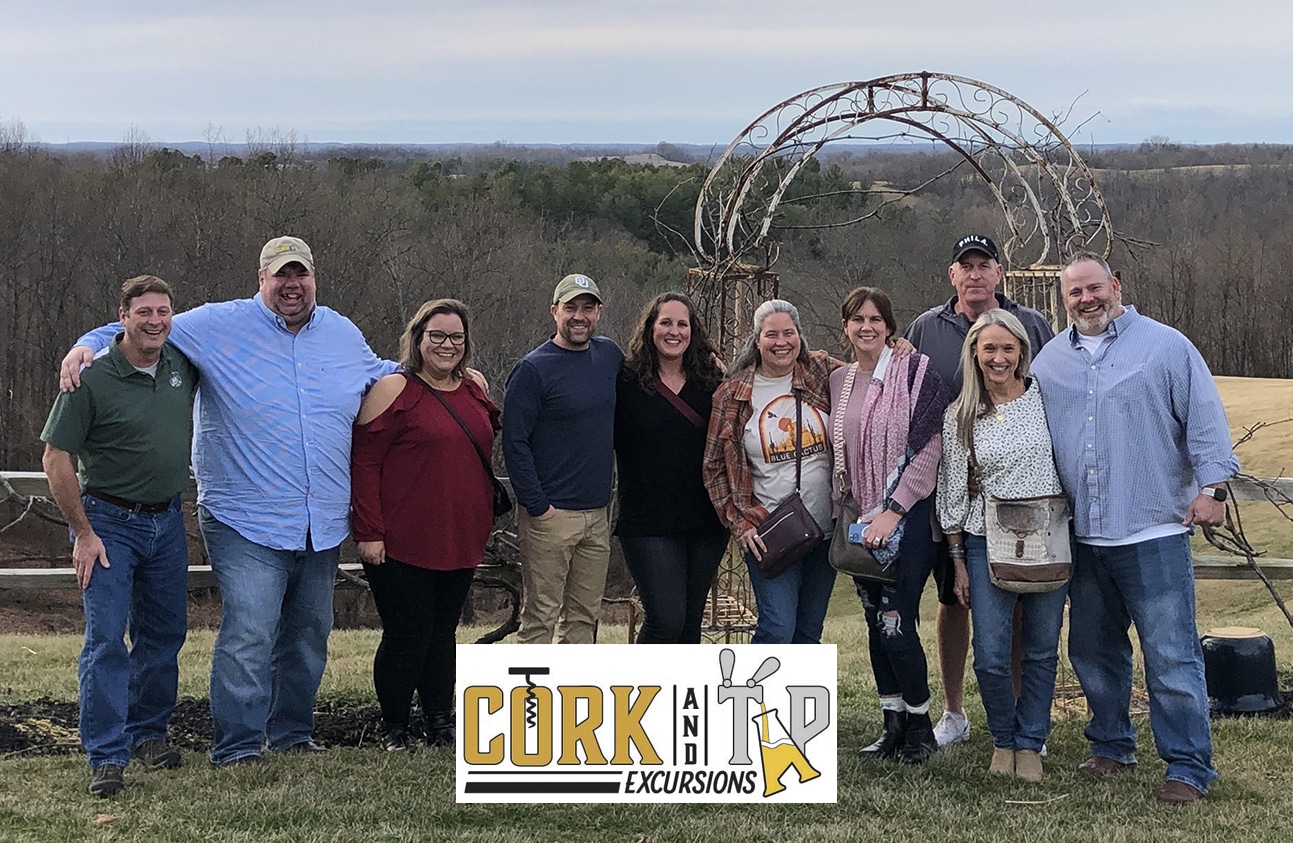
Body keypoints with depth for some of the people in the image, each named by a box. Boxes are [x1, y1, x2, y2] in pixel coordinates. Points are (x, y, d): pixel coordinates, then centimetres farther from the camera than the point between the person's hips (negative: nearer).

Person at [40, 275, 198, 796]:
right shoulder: (93, 378, -16)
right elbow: (57, 460, -13)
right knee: (106, 637, -9)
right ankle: (107, 758, -7)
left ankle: (149, 732, 28)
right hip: (108, 520, -6)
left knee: (164, 632, 12)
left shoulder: (182, 365, -1)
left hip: (167, 520, 6)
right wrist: (83, 533, -13)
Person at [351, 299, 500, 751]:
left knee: (442, 632, 12)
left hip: (461, 541, 6)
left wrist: (484, 520, 17)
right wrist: (368, 532, -16)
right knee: (406, 636, -1)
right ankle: (394, 729, 14)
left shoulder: (475, 390, 11)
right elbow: (364, 462, -12)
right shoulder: (394, 389, -8)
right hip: (402, 544, -6)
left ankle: (441, 725, 20)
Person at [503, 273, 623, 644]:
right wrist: (537, 506, -15)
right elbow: (514, 443, -12)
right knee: (540, 618, -4)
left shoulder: (609, 355, 10)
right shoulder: (533, 369, -9)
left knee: (584, 617, 11)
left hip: (598, 513, 6)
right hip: (551, 515, -6)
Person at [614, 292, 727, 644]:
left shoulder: (710, 381, 8)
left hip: (706, 522, 4)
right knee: (666, 620, -14)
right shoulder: (627, 382, -2)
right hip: (648, 523, -4)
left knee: (690, 623, 9)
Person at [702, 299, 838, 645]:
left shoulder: (823, 373, 2)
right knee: (777, 628, -15)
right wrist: (739, 523, -6)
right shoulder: (733, 394, -2)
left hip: (825, 527, 3)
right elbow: (714, 467, 2)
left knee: (809, 632, 11)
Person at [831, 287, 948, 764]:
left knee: (896, 621, -10)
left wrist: (892, 511, -16)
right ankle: (892, 724, 16)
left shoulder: (915, 373, -7)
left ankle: (919, 726, 4)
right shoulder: (838, 381, 11)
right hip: (861, 520, 6)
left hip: (907, 515, -6)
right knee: (875, 621, 8)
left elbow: (929, 447, -12)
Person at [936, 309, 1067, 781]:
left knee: (1042, 651, 7)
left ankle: (1029, 743, 22)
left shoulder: (1046, 399, 1)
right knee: (990, 657, -5)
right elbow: (953, 491, 5)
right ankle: (1003, 740, 19)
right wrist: (958, 561, 4)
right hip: (988, 542, 0)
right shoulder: (960, 417, 1)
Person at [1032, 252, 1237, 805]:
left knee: (1171, 657, -6)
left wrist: (1212, 485, -12)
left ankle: (1188, 769, 1)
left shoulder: (1167, 347, 0)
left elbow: (1205, 418, -3)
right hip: (1082, 537, 5)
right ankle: (1111, 747, 29)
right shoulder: (1050, 360, 13)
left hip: (1154, 534, -5)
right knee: (1093, 651, 13)